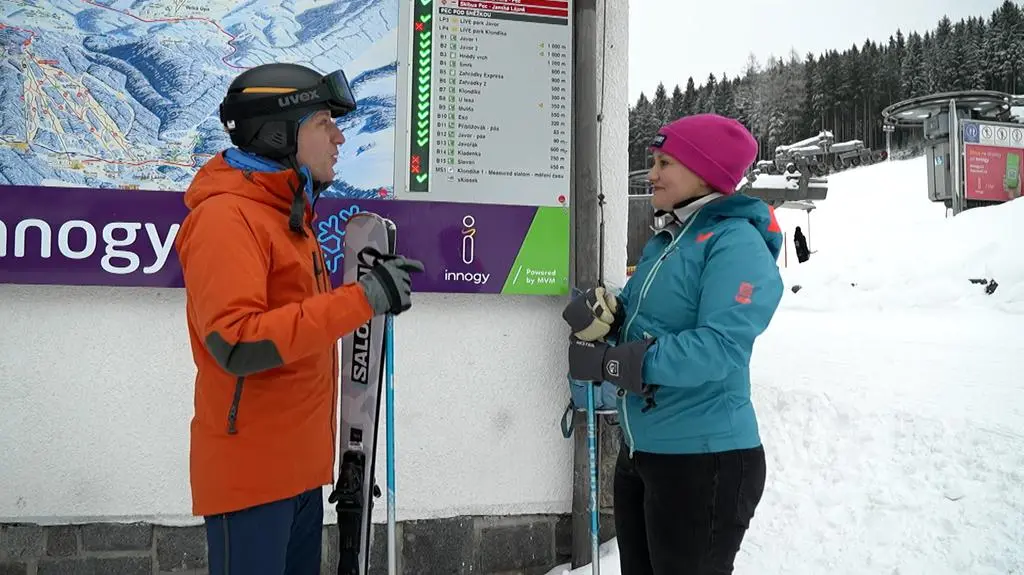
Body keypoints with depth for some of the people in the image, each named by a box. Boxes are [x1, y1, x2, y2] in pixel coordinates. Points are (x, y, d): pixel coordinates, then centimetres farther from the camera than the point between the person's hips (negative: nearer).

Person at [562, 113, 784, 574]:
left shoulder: (736, 242, -16)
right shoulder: (665, 241, 12)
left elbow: (720, 346, -28)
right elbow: (636, 320, 15)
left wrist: (614, 362, -28)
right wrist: (602, 315, -9)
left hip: (705, 458, -9)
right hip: (640, 449, 9)